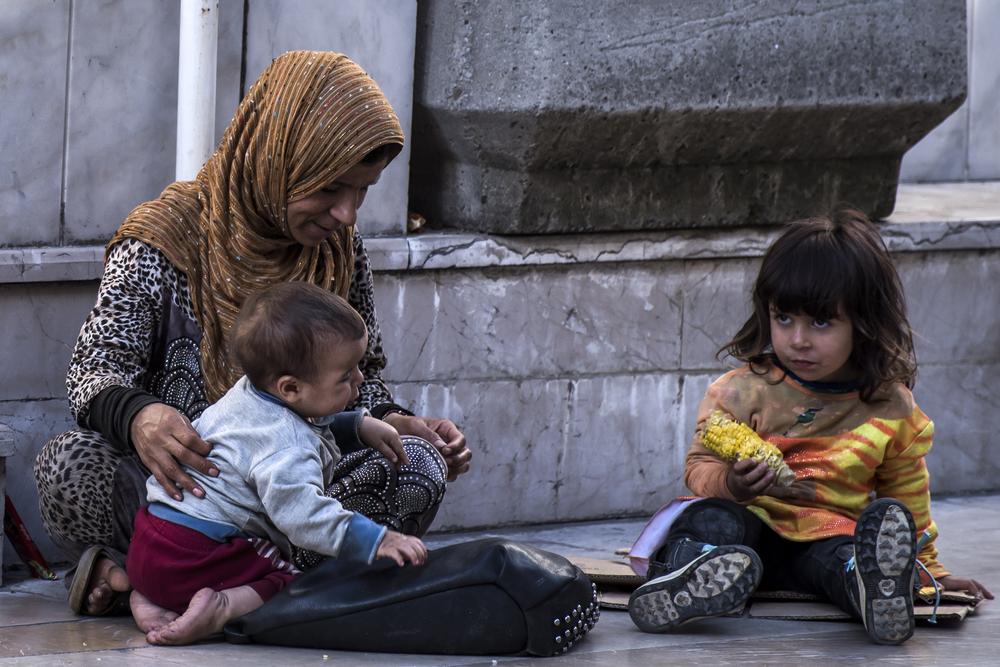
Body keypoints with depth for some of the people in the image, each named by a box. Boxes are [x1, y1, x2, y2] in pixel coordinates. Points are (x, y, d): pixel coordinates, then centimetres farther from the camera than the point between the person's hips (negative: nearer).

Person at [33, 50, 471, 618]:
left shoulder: (341, 252, 6)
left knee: (417, 471, -26)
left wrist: (397, 423, -10)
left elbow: (361, 377, 15)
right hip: (181, 480, -4)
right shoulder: (164, 240, -8)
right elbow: (96, 368, -13)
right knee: (71, 464, -33)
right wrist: (138, 417, -38)